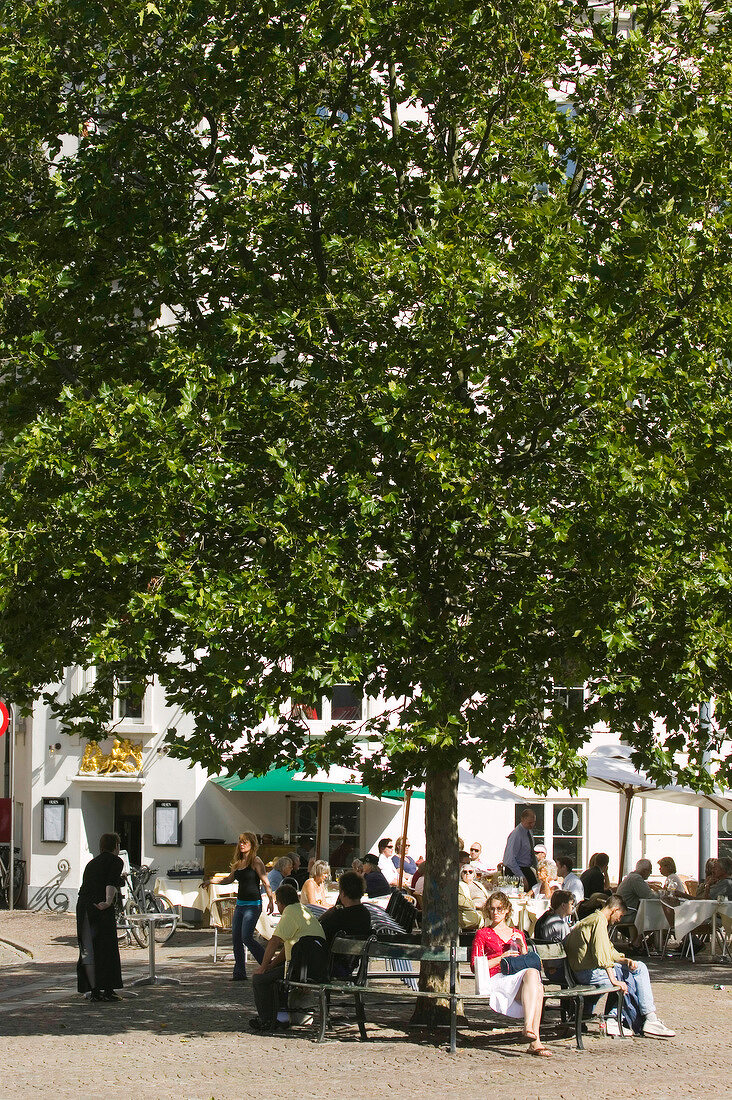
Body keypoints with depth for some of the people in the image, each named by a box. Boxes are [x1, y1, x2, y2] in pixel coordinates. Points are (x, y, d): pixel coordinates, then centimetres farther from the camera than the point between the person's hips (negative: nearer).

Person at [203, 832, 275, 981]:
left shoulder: (255, 861, -7)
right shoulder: (238, 862, 13)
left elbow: (266, 882, -10)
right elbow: (230, 879, 27)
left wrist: (271, 900, -17)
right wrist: (210, 882, 22)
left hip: (253, 904, -8)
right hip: (240, 904, 8)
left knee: (246, 937, -15)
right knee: (236, 938, 4)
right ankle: (239, 972, 11)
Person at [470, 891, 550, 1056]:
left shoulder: (517, 934, 28)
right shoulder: (482, 934, 17)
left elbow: (528, 963, 22)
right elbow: (475, 967, 5)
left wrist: (522, 948, 3)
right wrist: (502, 957, -4)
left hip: (519, 977, 4)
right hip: (496, 979, -4)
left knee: (535, 980, -35)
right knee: (532, 973, -35)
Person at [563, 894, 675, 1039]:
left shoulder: (592, 919, 22)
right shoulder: (599, 921, -11)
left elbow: (609, 952, 23)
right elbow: (602, 953, -22)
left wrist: (625, 960, 7)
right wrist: (613, 980, -23)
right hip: (591, 973, -10)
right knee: (640, 969, -5)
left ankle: (614, 1021, 12)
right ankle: (651, 1020, -4)